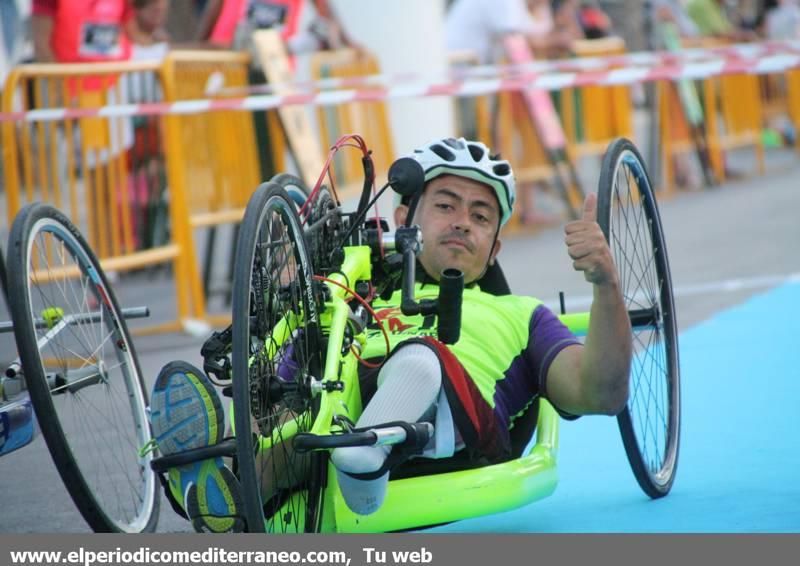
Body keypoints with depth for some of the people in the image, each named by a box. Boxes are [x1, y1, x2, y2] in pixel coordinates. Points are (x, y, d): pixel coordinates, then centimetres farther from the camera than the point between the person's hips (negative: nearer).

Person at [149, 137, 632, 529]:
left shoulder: (519, 316, 36)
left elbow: (601, 395, 15)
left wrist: (607, 285, 0)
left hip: (454, 444, -2)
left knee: (418, 359, -35)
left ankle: (364, 457, -65)